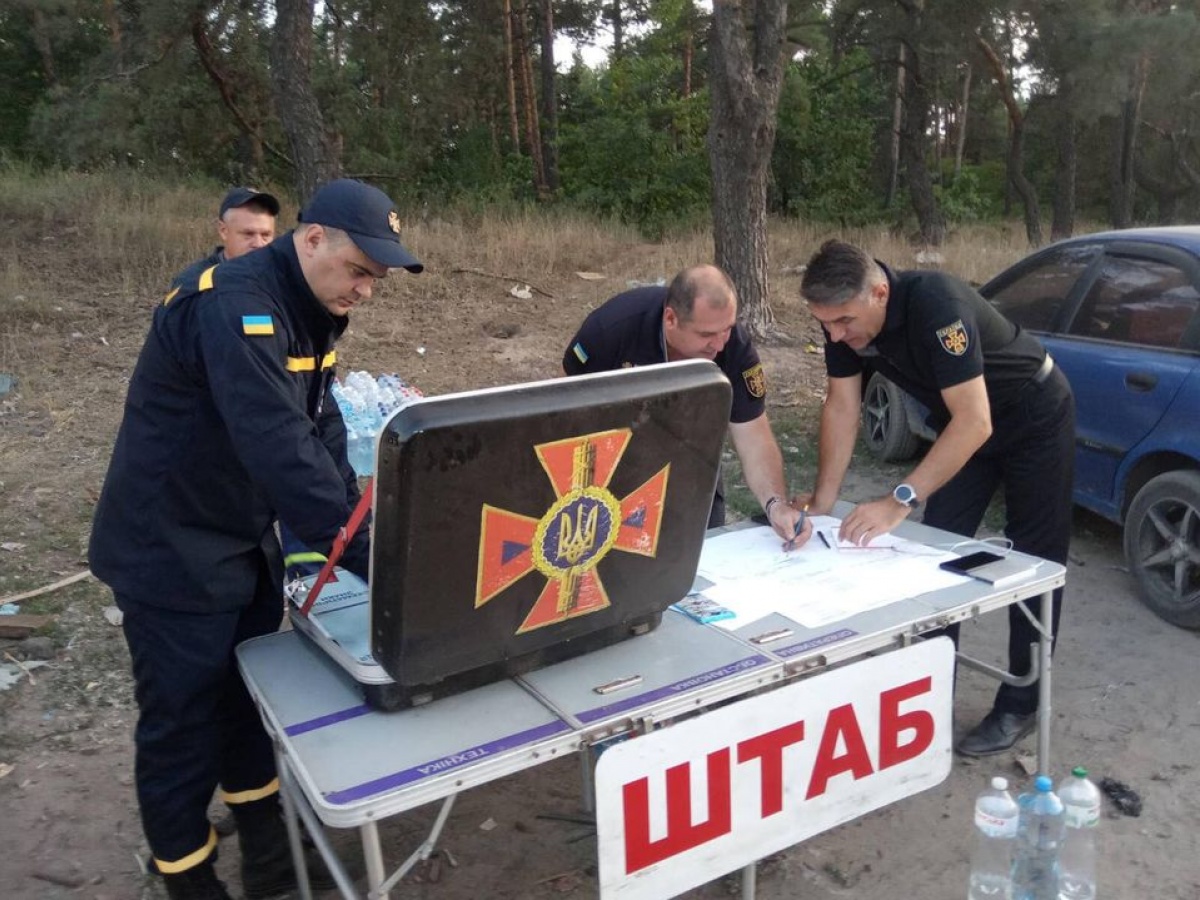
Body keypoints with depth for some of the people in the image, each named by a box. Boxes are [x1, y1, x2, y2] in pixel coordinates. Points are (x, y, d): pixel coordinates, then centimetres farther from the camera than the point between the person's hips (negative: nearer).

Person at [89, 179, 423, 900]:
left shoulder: (312, 311, 2)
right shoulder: (234, 308, -28)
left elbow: (322, 433, 2)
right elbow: (282, 450, -36)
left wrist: (358, 529, -8)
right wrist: (372, 561, -35)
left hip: (245, 542, 9)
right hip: (172, 554, -9)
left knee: (250, 696, 19)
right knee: (182, 720, 6)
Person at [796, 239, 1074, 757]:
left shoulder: (935, 305, -38)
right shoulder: (843, 319, -17)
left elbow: (975, 422, -41)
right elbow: (841, 407, -12)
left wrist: (901, 501, -46)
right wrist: (821, 504, -18)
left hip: (1034, 418, -6)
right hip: (962, 423, 7)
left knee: (1033, 563, 1)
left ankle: (1018, 708, 12)